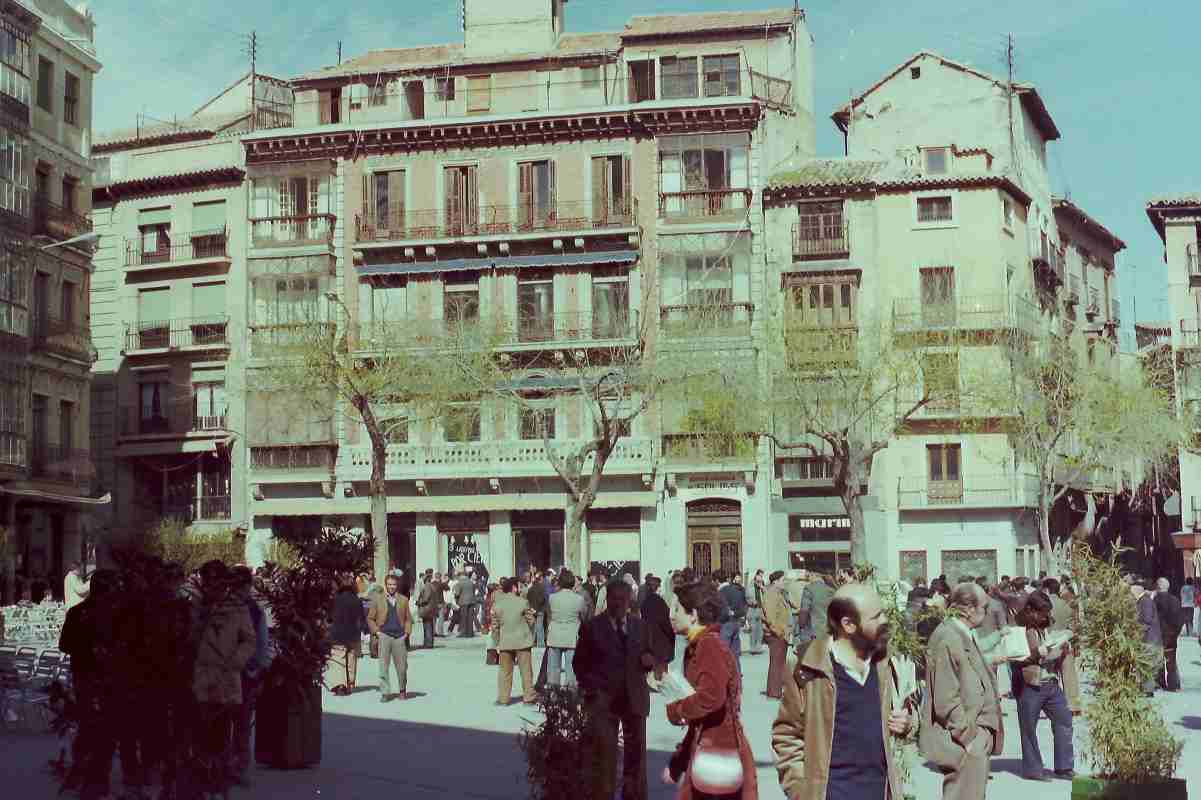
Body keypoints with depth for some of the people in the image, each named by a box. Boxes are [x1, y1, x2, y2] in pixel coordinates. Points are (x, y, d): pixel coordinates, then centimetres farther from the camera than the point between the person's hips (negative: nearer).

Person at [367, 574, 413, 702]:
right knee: (383, 666, -5)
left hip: (399, 636, 2)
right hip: (384, 636, -1)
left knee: (402, 666, 5)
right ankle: (385, 692, 0)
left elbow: (408, 618, 16)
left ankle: (402, 690, 22)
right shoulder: (378, 599, 6)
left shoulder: (403, 600, 11)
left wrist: (407, 631, 3)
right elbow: (370, 618, 9)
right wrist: (376, 631, -2)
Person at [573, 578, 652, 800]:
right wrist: (590, 688, -9)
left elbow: (646, 660, 17)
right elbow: (579, 663, 3)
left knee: (636, 752, 9)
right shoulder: (592, 627, 0)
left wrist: (649, 661, -6)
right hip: (604, 698, -4)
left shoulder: (639, 626, 11)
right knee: (604, 753, -5)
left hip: (635, 698, 4)